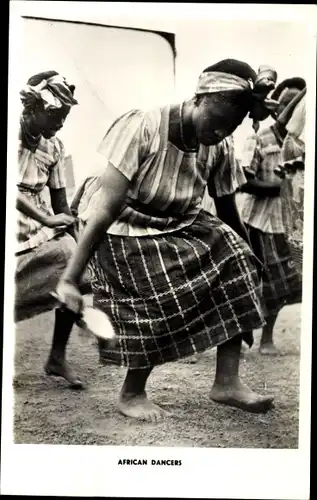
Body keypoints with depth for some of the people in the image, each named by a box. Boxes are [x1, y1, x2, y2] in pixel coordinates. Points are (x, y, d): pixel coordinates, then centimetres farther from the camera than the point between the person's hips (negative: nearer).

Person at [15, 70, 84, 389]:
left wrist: (75, 245, 4)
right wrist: (48, 220, -28)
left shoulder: (54, 146, 4)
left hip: (42, 223, 5)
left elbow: (60, 200, 8)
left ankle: (57, 357, 2)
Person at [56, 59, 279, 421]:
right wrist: (69, 278, -32)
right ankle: (130, 394, 2)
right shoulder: (141, 127, -26)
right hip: (123, 229, -5)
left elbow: (228, 213, 2)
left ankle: (227, 382, -9)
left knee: (233, 254, -14)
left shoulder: (220, 148, -9)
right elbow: (106, 207, -31)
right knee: (161, 297, -23)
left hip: (180, 224, 6)